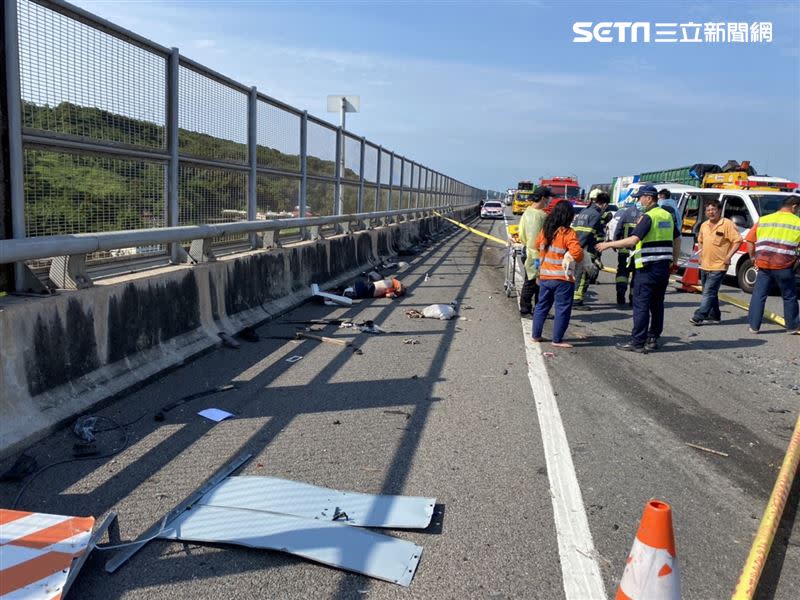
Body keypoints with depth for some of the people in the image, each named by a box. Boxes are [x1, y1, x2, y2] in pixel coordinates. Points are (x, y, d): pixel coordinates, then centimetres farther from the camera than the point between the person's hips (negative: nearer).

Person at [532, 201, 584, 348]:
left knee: (542, 305, 17)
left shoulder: (545, 230, 4)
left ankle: (536, 335, 23)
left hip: (544, 276, 6)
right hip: (563, 279, -6)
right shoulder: (568, 233, -14)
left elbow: (538, 246, 20)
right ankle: (557, 339, 6)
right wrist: (568, 256, -2)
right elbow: (577, 254, -22)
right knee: (562, 309, 4)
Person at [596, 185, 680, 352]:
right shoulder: (667, 216, 13)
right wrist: (674, 262, 26)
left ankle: (638, 342, -3)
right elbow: (677, 240, 19)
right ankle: (653, 339, 20)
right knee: (657, 304, 14)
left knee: (641, 305, -4)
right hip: (664, 267, 8)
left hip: (648, 268, -8)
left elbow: (633, 240, -23)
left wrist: (609, 244, -17)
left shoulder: (648, 217, -13)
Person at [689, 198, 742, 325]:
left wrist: (728, 256, -17)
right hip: (705, 266, 8)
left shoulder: (727, 224, -10)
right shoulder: (704, 225, 12)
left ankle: (699, 317, -14)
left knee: (708, 292, -11)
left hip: (718, 266, -8)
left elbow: (738, 240, -12)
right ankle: (714, 316, 25)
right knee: (711, 293, 15)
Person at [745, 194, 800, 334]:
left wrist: (754, 258, 14)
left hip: (763, 265, 2)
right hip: (784, 267, -2)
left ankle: (754, 326, 8)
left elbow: (749, 241, 6)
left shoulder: (763, 220, 9)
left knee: (758, 295, 9)